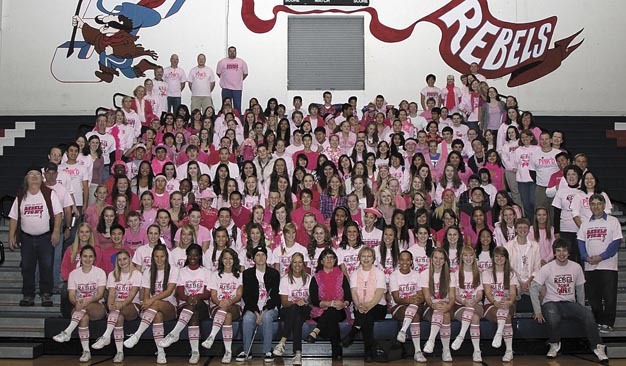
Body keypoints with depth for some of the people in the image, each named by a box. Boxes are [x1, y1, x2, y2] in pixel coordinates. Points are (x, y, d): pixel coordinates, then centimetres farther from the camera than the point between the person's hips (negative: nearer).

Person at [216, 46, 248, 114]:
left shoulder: (241, 62, 8)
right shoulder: (222, 62, 6)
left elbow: (245, 73, 13)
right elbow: (218, 73, 11)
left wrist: (239, 80, 9)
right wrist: (225, 80, 9)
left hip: (237, 88, 0)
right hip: (226, 88, 0)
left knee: (237, 107, 0)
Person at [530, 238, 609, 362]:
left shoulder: (576, 267, 5)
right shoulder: (547, 268, -5)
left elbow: (580, 289, 14)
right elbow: (534, 289, -7)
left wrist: (581, 309, 6)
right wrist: (537, 311, -13)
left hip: (570, 303, 3)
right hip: (551, 303, -3)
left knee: (588, 314, -26)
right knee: (554, 318, -35)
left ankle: (597, 347, -10)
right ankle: (554, 344, -7)